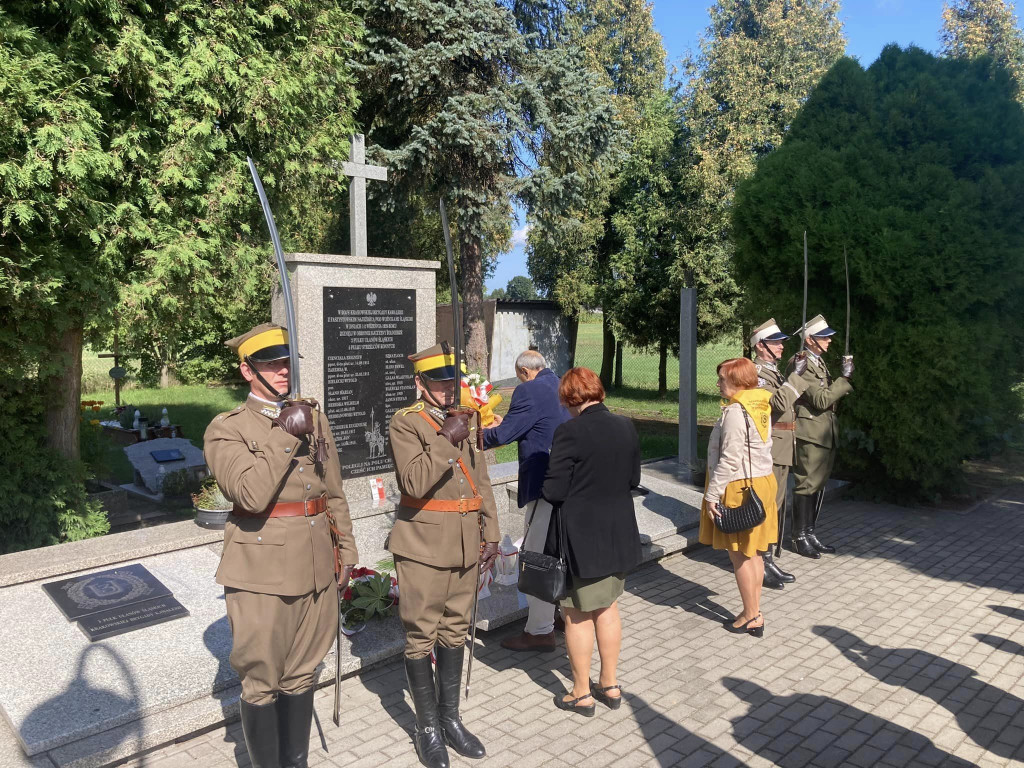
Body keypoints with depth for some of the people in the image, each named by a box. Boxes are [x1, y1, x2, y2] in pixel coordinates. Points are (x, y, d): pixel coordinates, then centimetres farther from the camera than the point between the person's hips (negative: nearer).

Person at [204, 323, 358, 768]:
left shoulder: (314, 420, 9)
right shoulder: (225, 430, -7)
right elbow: (252, 495, -23)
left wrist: (345, 549, 13)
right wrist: (285, 436, -21)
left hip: (315, 567, 5)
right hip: (262, 572, -5)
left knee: (301, 675, 17)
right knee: (262, 682, 7)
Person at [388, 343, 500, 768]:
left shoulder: (465, 420, 10)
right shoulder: (405, 423, -9)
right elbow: (414, 483, -23)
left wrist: (490, 535, 11)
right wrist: (448, 440, -26)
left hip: (465, 546, 6)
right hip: (423, 547, -6)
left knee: (455, 631, 15)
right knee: (421, 636, 5)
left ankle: (450, 717, 30)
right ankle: (427, 726, 22)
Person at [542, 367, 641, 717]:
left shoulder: (570, 432, -20)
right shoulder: (626, 427, 0)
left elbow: (554, 490, -18)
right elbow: (633, 480, 9)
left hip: (580, 537, -6)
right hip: (619, 534, 7)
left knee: (578, 615, 8)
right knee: (607, 608, 20)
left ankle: (581, 694, 21)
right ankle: (610, 685, 31)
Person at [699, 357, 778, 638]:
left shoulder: (735, 412, -21)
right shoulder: (761, 407, 7)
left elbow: (729, 460, -23)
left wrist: (712, 494, -16)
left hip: (739, 488, -9)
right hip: (761, 482, 9)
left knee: (739, 555, 3)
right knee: (753, 552, 15)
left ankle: (751, 616, 13)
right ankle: (753, 612, 25)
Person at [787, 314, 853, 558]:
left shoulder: (818, 361, 15)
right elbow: (821, 400, -21)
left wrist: (843, 380, 5)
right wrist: (845, 378, -15)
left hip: (826, 436, 10)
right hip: (810, 435, -10)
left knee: (818, 486, 15)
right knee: (806, 486, -1)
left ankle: (810, 533, 26)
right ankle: (800, 537, 10)